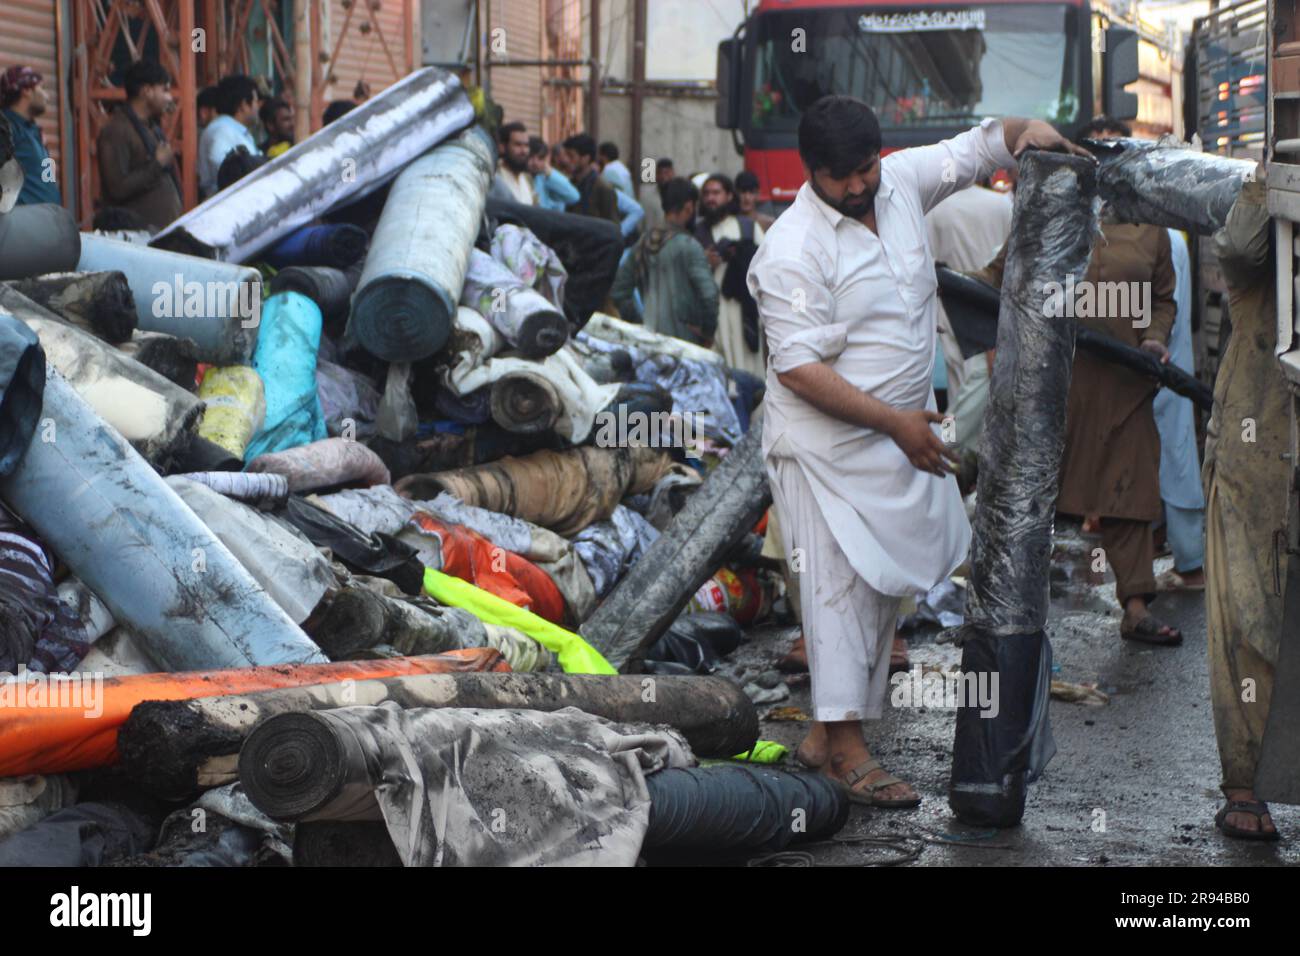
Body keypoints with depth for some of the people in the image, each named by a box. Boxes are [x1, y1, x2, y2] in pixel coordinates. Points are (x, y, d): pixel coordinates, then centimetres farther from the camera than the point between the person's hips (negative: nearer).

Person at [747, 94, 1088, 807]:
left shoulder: (901, 181, 1)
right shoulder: (792, 252, -20)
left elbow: (979, 145, 14)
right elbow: (798, 369, -23)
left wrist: (1028, 130, -10)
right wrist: (894, 423, -23)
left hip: (901, 437, 8)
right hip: (826, 446, -7)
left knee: (880, 586, 10)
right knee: (841, 585, -6)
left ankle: (823, 735, 18)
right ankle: (847, 748, -1)